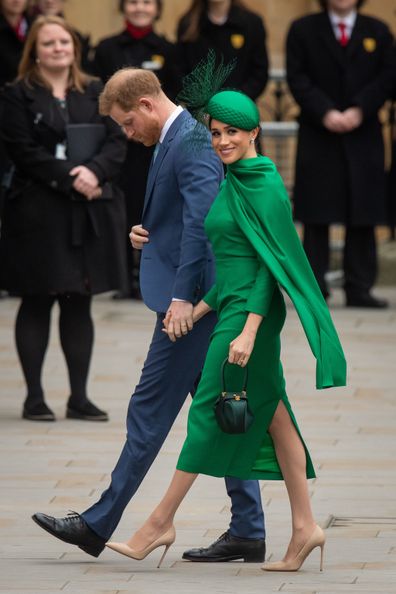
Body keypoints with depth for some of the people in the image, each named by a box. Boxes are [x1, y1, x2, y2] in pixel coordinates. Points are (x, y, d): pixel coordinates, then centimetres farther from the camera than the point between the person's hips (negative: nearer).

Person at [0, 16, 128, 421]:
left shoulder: (96, 93, 11)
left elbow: (117, 142, 3)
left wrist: (94, 171, -17)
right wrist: (71, 178, -19)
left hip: (91, 211, 3)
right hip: (37, 210, -3)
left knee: (80, 303, 6)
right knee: (37, 303, 2)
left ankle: (79, 397, 10)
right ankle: (34, 396, 7)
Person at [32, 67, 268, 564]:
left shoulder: (191, 144, -15)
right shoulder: (173, 141, 18)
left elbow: (201, 220, -24)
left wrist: (182, 296, -27)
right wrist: (147, 235, 7)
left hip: (191, 302, -11)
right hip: (197, 300, 11)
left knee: (150, 410, -5)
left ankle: (98, 525, -1)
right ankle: (247, 532, 10)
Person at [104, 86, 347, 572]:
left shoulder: (264, 186, -12)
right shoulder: (233, 184, 15)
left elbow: (269, 263, -17)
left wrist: (249, 330, -23)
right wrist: (197, 312, 15)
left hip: (251, 311, -10)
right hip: (233, 310, 10)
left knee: (209, 413, -4)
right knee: (272, 417, 8)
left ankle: (161, 523, 1)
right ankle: (304, 527, 8)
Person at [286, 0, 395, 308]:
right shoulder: (303, 30, 6)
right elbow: (298, 79, -2)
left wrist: (359, 111, -12)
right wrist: (325, 113, -15)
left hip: (364, 137, 1)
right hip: (318, 137, -1)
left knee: (363, 218, 0)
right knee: (317, 216, -2)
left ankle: (359, 288, 3)